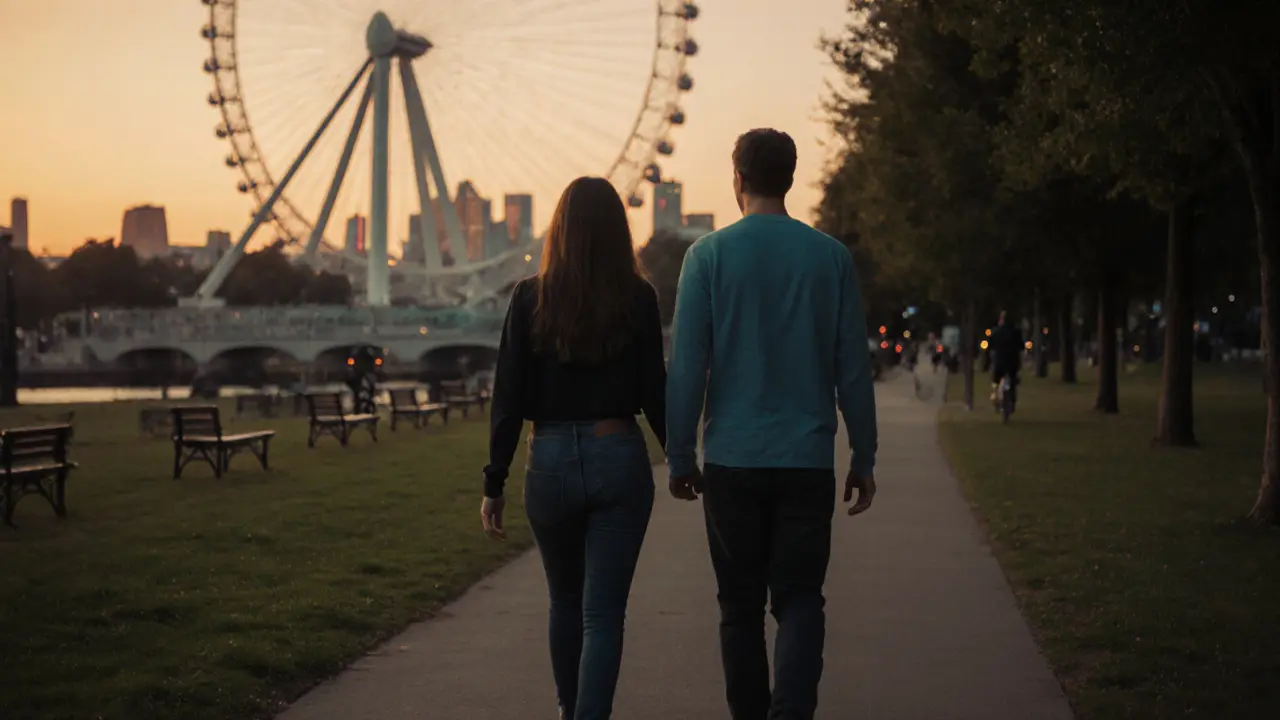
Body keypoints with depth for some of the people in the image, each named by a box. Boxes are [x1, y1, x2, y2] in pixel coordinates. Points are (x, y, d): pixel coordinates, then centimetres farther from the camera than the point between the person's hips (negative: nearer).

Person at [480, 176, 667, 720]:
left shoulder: (530, 298, -2)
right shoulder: (637, 298, -4)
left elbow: (508, 398, -3)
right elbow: (653, 393, -3)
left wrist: (494, 485, 1)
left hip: (550, 462, 2)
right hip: (620, 460, -2)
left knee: (566, 601, 22)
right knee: (603, 614, 1)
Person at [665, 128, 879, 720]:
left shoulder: (708, 255, -2)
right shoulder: (831, 256, 2)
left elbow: (687, 367, -5)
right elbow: (853, 369, 3)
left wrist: (680, 457, 3)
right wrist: (863, 459, 10)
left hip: (732, 462, 0)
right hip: (808, 461, 1)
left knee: (740, 604, 11)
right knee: (800, 600, 3)